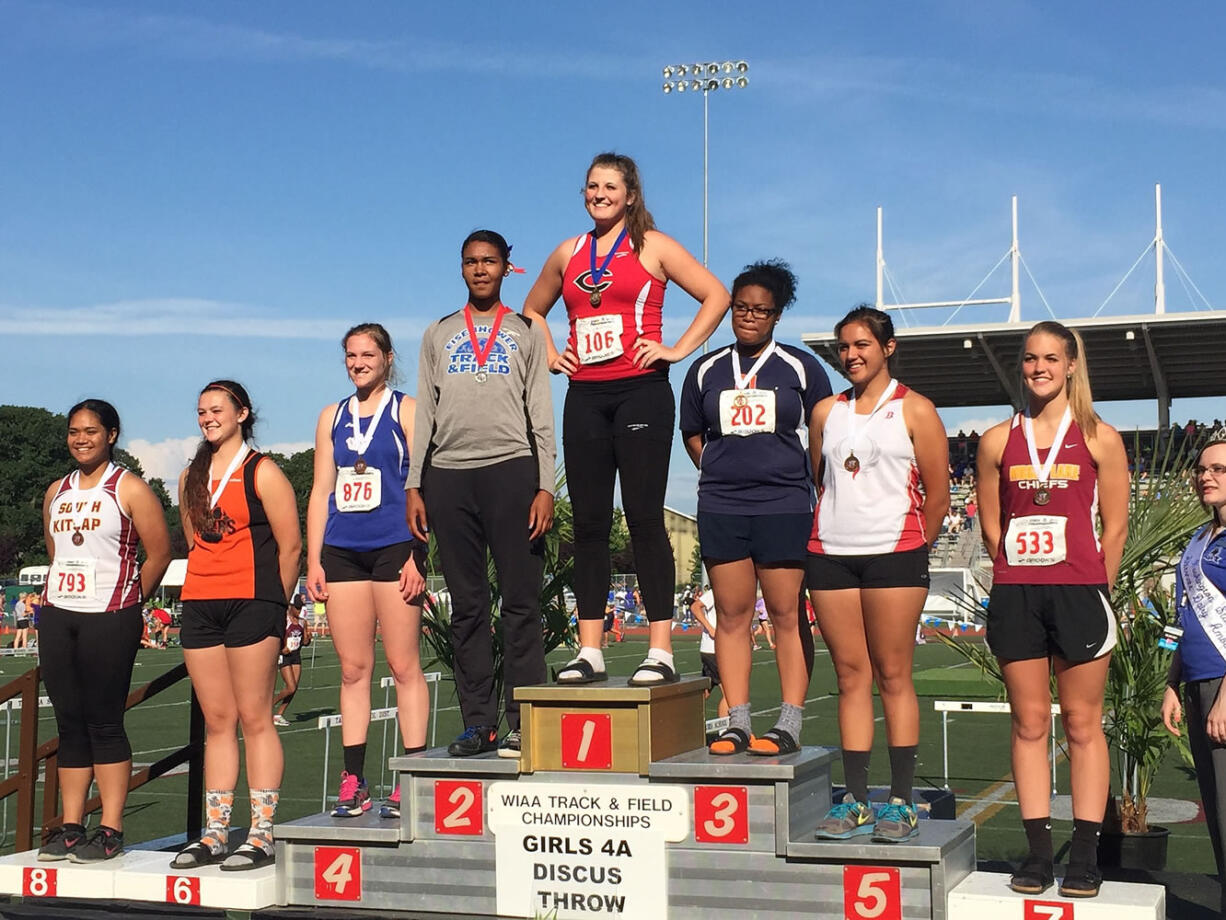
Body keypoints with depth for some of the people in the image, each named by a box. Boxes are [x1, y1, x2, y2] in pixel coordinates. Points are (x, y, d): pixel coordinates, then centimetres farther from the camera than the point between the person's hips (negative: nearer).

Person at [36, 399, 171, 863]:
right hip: (57, 617, 6)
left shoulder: (129, 489, -2)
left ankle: (110, 830, -1)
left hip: (109, 620, -6)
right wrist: (54, 600, 14)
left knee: (105, 723, -5)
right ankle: (70, 827, 11)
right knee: (69, 724, 7)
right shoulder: (56, 493, 16)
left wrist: (128, 603, 2)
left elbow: (160, 552, -2)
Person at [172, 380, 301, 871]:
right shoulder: (191, 478, 17)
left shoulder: (261, 472, -2)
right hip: (199, 606, 6)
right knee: (216, 722, 8)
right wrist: (205, 588, 16)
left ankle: (261, 835, -3)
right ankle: (215, 834, 12)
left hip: (249, 602, -6)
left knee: (254, 719, -6)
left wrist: (272, 606, 0)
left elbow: (290, 545, -3)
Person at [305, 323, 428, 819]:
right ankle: (353, 782, 9)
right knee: (353, 669, 5)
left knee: (404, 666, -4)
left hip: (394, 549, -4)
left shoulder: (406, 410, 3)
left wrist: (416, 555, -10)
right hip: (342, 551, 4)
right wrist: (313, 561, 8)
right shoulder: (332, 416, 16)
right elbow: (321, 491, 16)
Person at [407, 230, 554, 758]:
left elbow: (541, 414, 5)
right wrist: (414, 486, 5)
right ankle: (478, 723, 7)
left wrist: (545, 486, -5)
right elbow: (424, 415, 15)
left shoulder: (525, 332, 12)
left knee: (521, 602, -5)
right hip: (449, 474, 3)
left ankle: (524, 723, -3)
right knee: (467, 605, 3)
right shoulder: (438, 335, 19)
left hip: (511, 469, -3)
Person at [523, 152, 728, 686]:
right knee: (589, 523, 3)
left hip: (640, 392, -4)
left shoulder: (652, 247, 4)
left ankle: (660, 651, -6)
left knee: (644, 518, -8)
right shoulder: (569, 254, 16)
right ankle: (589, 651, 6)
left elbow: (715, 295, 1)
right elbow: (533, 309, 30)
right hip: (585, 396, 5)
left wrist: (678, 350, -5)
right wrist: (550, 355, 15)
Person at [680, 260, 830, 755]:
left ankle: (789, 725, -1)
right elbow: (692, 432, 21)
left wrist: (810, 481, 5)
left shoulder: (800, 366, 5)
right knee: (731, 615, 3)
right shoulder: (706, 370, 12)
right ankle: (736, 724, 6)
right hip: (720, 507, 3)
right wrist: (719, 472, 10)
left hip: (784, 505, -3)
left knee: (786, 615, -3)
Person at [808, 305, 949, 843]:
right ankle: (856, 802, 7)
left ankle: (901, 803, 2)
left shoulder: (914, 410, 3)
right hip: (830, 556, 4)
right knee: (851, 677, 4)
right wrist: (825, 533, 10)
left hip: (893, 553, -4)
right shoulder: (827, 412, 15)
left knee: (893, 677, -3)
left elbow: (938, 494, 2)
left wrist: (915, 550, 2)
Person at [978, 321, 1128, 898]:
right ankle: (1037, 851, 11)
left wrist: (1092, 589, -2)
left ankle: (1085, 857, 6)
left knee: (1082, 724, 2)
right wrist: (1020, 577, 4)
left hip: (1079, 591, -2)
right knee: (1029, 724, 5)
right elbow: (991, 525, 12)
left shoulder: (1099, 438, 4)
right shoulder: (998, 440, 9)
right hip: (1015, 595, 2)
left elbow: (1115, 525, 4)